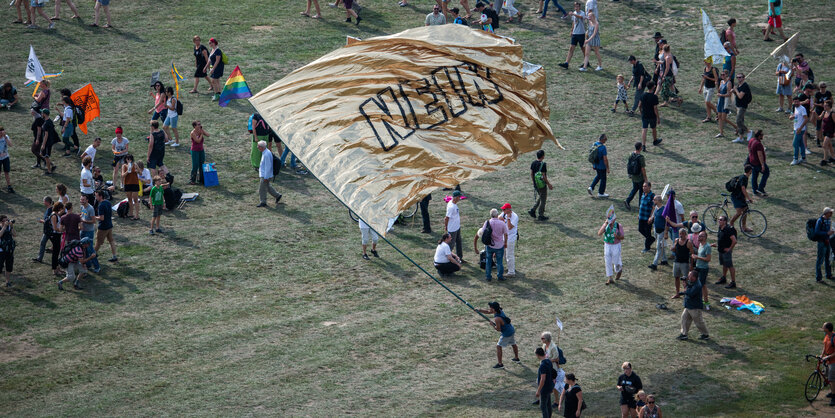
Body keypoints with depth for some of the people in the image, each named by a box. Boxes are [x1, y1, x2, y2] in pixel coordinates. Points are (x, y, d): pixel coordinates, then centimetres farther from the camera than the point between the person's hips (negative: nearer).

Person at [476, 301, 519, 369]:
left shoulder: (497, 319, -28)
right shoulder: (500, 311, -1)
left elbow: (498, 329, -23)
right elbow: (487, 311, 10)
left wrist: (492, 324, -9)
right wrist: (478, 310, 1)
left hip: (507, 334, -9)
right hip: (512, 331, 9)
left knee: (498, 346, 1)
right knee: (513, 344, 28)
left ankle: (500, 364, 2)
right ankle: (516, 358, 49)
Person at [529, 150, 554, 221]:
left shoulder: (533, 163, 1)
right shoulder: (543, 164, -21)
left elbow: (531, 173, 9)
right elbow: (543, 176, -22)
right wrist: (549, 184, -13)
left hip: (536, 185, 7)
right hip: (542, 185, -7)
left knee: (539, 198, 24)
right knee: (543, 200, 5)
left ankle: (532, 210, 16)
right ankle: (541, 216, 11)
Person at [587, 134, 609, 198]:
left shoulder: (593, 144, -3)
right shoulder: (603, 147, -25)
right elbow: (605, 159, -23)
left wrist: (592, 164, 20)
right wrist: (607, 168, -14)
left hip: (595, 165, 7)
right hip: (601, 166, -7)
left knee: (598, 176, 27)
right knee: (603, 179, 12)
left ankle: (591, 188, 16)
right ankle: (601, 193, 23)